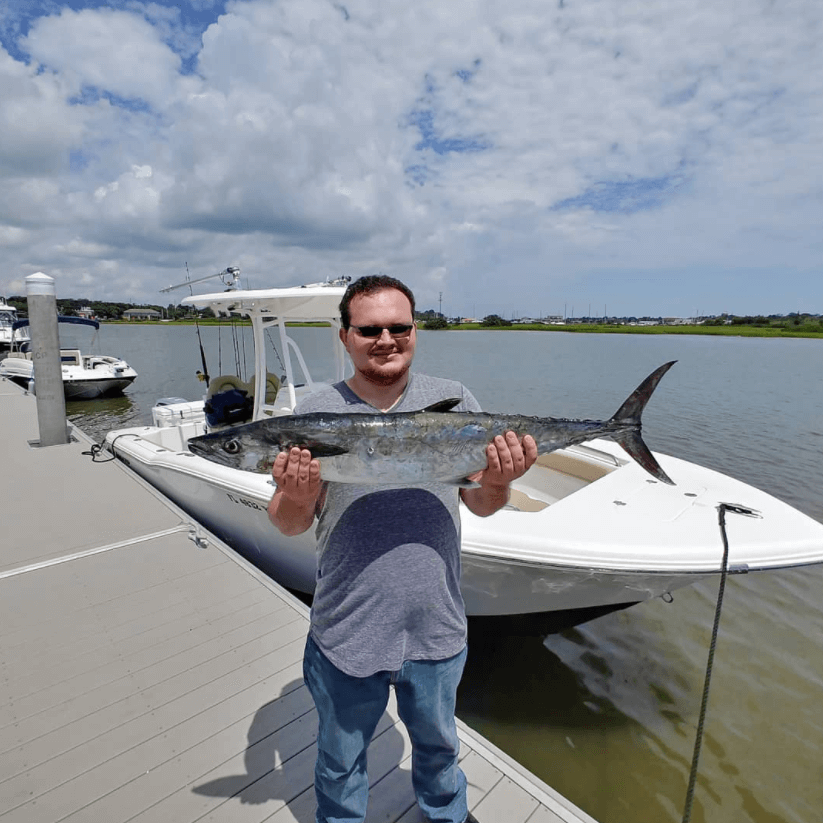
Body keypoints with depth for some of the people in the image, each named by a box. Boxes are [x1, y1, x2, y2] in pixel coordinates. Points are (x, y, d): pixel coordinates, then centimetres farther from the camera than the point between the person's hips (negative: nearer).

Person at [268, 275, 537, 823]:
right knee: (340, 762, 24)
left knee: (439, 744, 30)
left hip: (438, 631, 2)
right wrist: (296, 497, -28)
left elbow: (481, 505, -3)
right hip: (346, 635, -1)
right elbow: (289, 525, -6)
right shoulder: (315, 415, -10)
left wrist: (499, 481, -24)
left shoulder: (456, 402, -7)